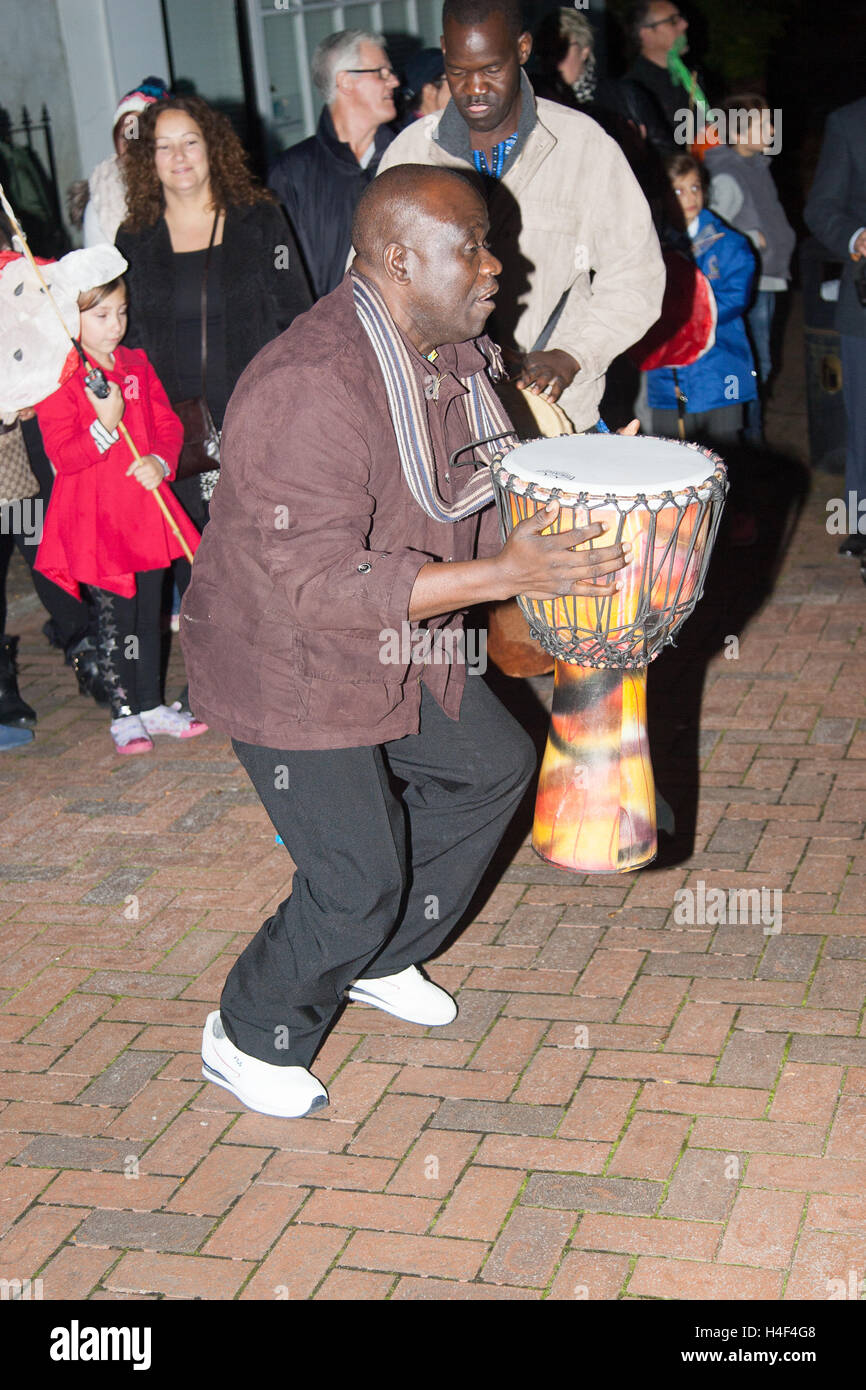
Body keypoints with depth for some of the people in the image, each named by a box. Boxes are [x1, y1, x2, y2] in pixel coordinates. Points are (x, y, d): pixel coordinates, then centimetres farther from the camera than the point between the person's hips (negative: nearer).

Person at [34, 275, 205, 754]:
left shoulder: (137, 366, 9)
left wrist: (160, 461, -8)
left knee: (149, 613, 14)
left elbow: (168, 424, 12)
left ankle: (151, 705, 26)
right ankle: (123, 714, 16)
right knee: (115, 618, 2)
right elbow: (61, 455, -14)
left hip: (147, 513, 6)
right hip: (95, 521, -5)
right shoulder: (59, 379, -10)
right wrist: (104, 428, -29)